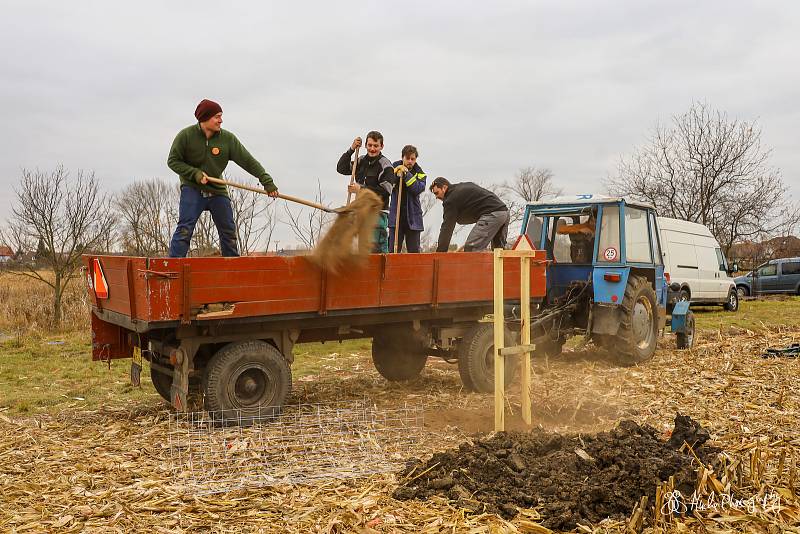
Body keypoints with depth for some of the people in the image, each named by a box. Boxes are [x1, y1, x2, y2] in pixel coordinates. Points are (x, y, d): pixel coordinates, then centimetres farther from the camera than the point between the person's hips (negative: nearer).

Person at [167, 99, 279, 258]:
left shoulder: (228, 139, -7)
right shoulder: (186, 135, -10)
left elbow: (248, 161, -8)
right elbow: (173, 161, -5)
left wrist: (267, 181, -15)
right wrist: (195, 173, -19)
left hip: (218, 191, 3)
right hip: (192, 189, -3)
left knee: (229, 231, 7)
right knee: (185, 228, -15)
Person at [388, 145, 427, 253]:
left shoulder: (419, 173, 5)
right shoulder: (394, 168, 6)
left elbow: (418, 189, -14)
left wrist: (406, 173, -20)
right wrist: (395, 174, -17)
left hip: (413, 217, 1)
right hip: (396, 216, -1)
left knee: (414, 251, 5)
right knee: (393, 250, -3)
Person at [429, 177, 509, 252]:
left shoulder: (451, 200, -2)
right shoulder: (466, 186, 25)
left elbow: (447, 228, -4)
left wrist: (440, 252, -2)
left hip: (491, 215, -10)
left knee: (470, 249, -13)